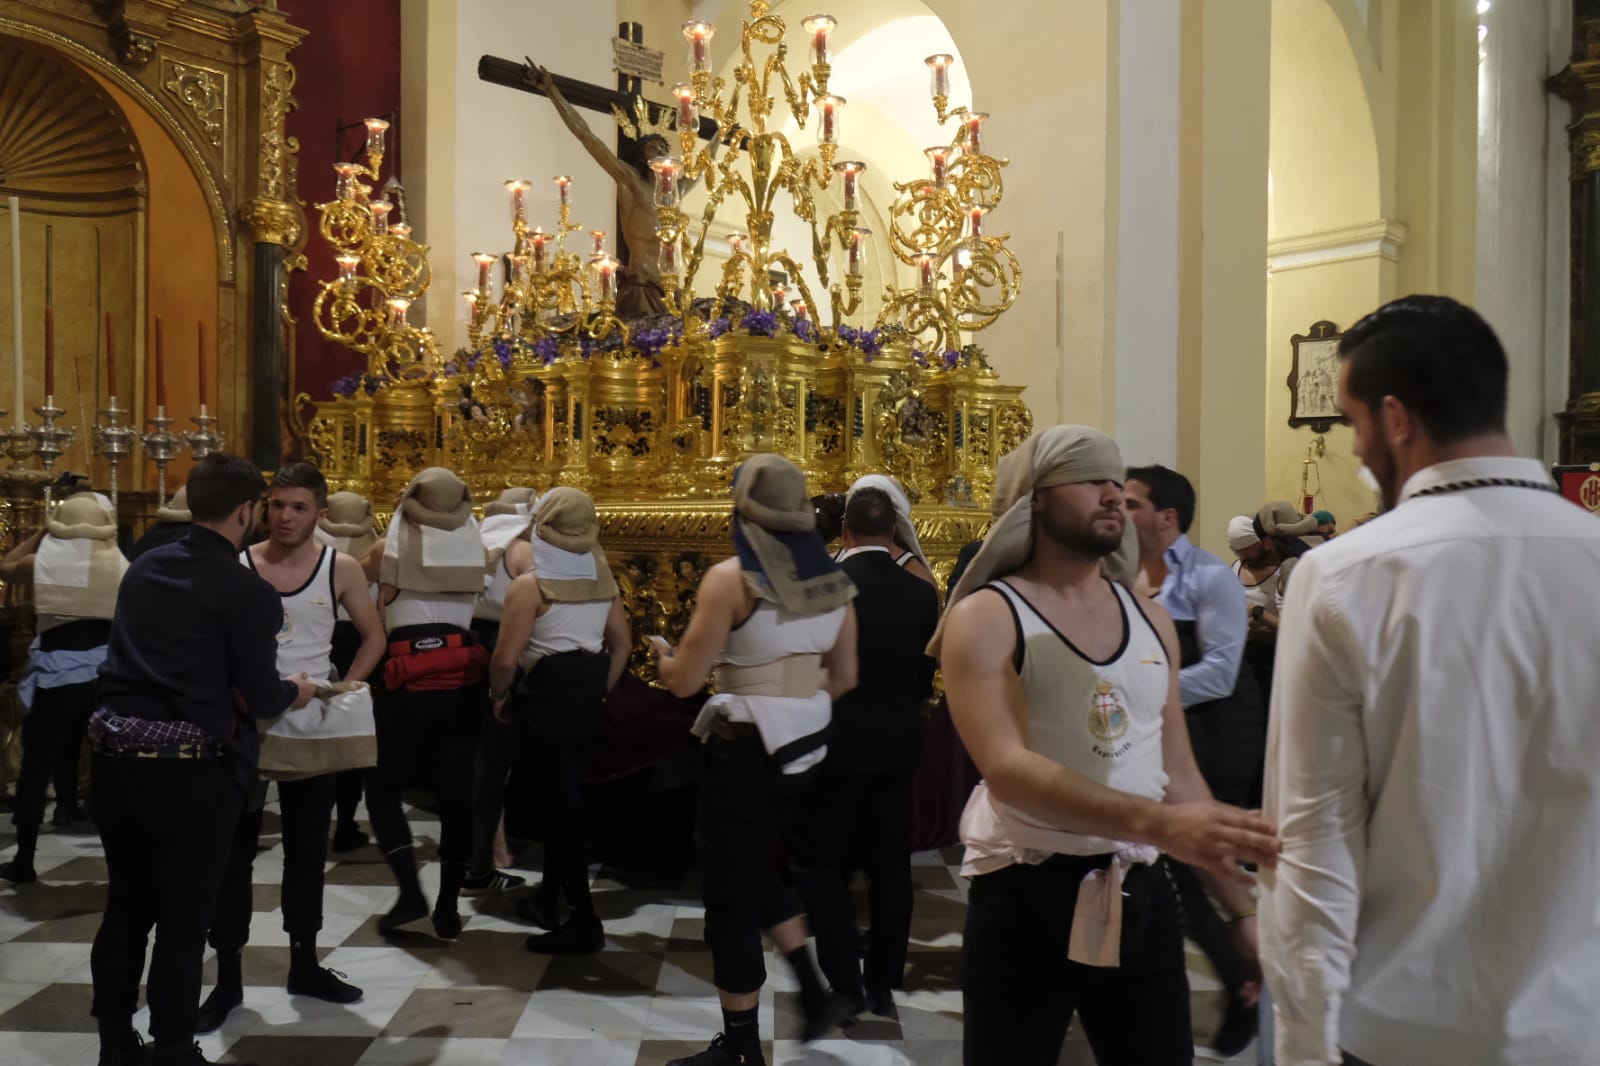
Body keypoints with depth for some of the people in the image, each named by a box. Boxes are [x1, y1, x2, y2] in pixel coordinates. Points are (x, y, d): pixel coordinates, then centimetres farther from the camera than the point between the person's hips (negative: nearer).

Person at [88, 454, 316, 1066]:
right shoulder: (247, 592, -13)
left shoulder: (143, 567, 8)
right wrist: (296, 691, 11)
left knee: (125, 908, 19)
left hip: (115, 755, 7)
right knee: (183, 921, 7)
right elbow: (260, 699, -11)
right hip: (190, 769, -6)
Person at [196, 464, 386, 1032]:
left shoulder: (341, 569, -4)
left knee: (307, 847, 12)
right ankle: (228, 977, 15)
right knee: (234, 848, 4)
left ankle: (304, 964, 26)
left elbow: (374, 637, 4)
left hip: (313, 725, 1)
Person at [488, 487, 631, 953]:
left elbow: (505, 659, -17)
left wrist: (499, 696, 1)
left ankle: (583, 922, 3)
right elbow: (622, 643, 10)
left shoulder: (530, 584, -13)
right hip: (587, 701, 7)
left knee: (559, 805, -1)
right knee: (567, 800, 21)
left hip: (546, 700, -7)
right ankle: (551, 893, 37)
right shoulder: (602, 578, 6)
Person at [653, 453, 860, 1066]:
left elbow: (684, 681, -14)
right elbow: (844, 679, 9)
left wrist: (662, 654, 7)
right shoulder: (831, 578, 3)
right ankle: (815, 993, 25)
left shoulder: (731, 577, -16)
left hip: (746, 749, -7)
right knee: (761, 869, 27)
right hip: (803, 746, 7)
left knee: (730, 893, 9)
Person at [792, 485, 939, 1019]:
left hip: (836, 745, -4)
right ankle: (883, 983, 22)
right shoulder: (921, 592, -3)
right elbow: (926, 675, 5)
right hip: (897, 745, 4)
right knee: (890, 868, 13)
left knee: (823, 866, 9)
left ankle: (845, 985, 10)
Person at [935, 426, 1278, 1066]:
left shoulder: (1151, 620, 8)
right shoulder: (986, 617, -10)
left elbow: (1180, 776, 12)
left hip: (1140, 895, 5)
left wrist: (1242, 908, 10)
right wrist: (1155, 823, -33)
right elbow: (1007, 769, -23)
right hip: (1025, 897, -4)